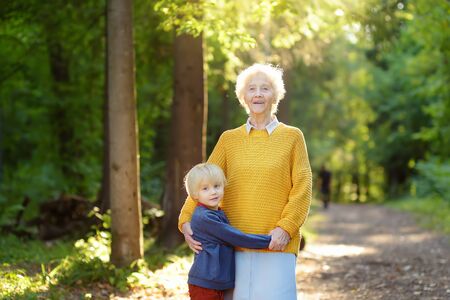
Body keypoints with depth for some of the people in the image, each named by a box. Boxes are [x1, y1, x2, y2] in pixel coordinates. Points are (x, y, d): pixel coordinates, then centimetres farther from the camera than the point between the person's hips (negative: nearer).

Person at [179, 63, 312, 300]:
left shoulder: (292, 137, 7)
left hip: (275, 245, -2)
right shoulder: (229, 139, 12)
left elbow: (302, 188, 0)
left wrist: (285, 227, -13)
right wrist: (186, 220, -8)